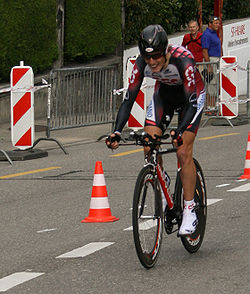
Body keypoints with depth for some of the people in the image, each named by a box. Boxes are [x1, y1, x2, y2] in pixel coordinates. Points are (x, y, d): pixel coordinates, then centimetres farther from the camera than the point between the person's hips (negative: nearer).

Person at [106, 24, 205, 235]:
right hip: (164, 93, 4)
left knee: (183, 152, -17)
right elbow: (129, 99, -24)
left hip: (192, 94, -4)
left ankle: (190, 212, -9)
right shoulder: (142, 63, -27)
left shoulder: (183, 60, -38)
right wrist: (117, 132, -37)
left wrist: (179, 132, -53)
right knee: (149, 148, -12)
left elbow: (192, 103, -39)